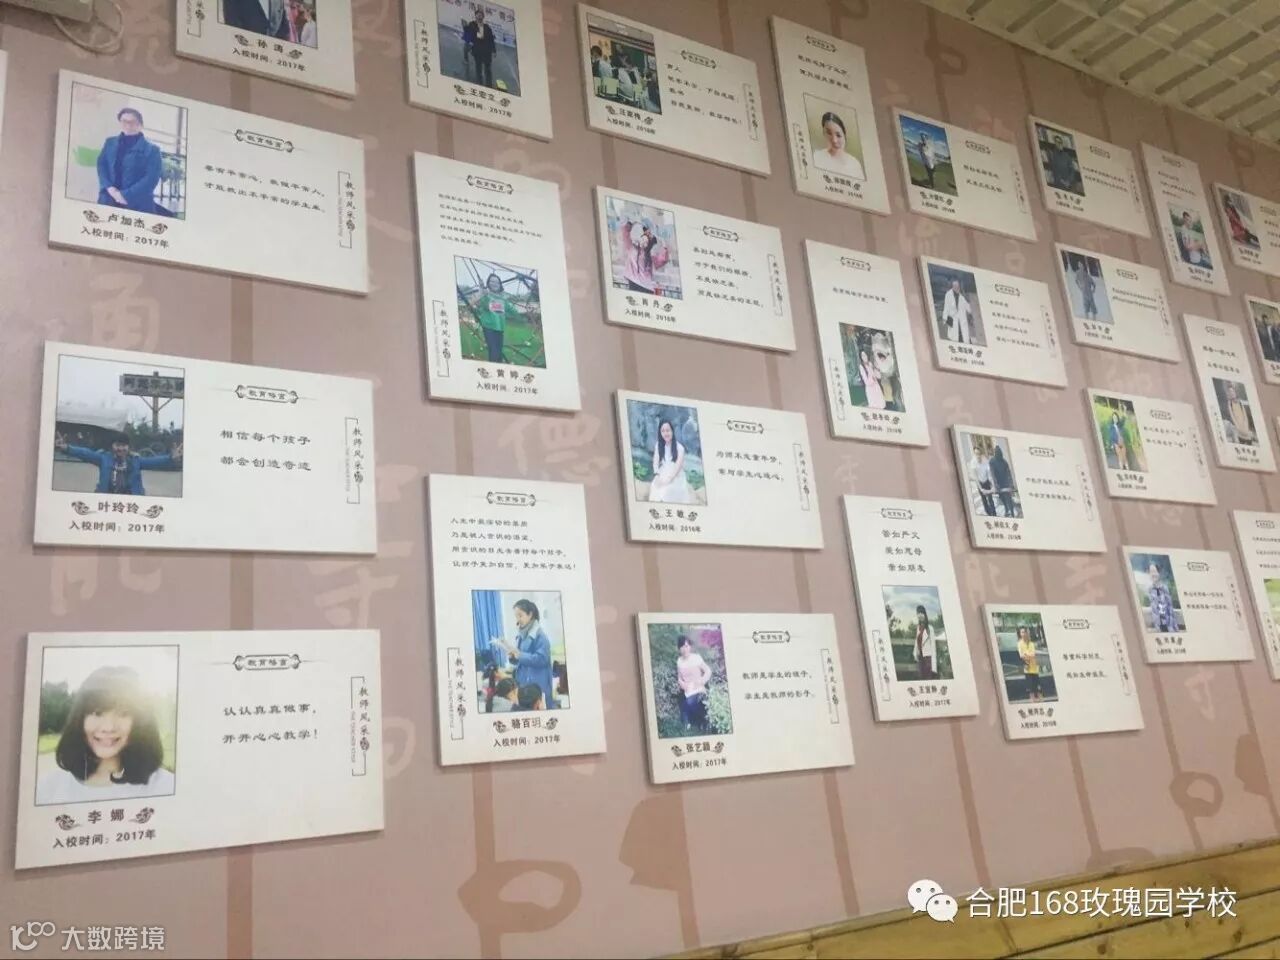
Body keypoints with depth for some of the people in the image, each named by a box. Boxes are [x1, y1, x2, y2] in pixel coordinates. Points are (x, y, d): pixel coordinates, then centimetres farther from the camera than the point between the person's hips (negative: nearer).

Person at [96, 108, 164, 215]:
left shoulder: (151, 150, 2)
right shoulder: (110, 143, 17)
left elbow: (151, 179, -8)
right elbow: (101, 166, 11)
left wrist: (126, 195, -15)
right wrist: (109, 188, -8)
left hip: (138, 206, -4)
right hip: (108, 201, 4)